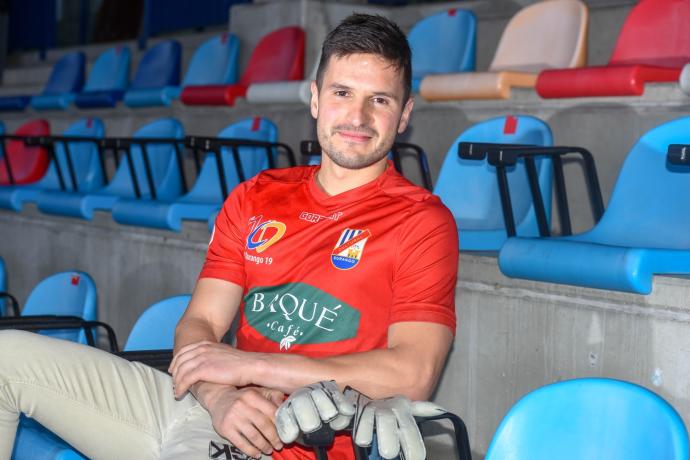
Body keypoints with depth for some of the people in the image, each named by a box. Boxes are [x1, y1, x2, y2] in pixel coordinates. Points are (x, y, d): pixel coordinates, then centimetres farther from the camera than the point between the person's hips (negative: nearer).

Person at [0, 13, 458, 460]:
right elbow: (200, 324, 9)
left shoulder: (422, 222, -4)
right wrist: (218, 395, -16)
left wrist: (247, 365, -15)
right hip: (201, 406, 7)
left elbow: (413, 376, -16)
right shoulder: (255, 198, 14)